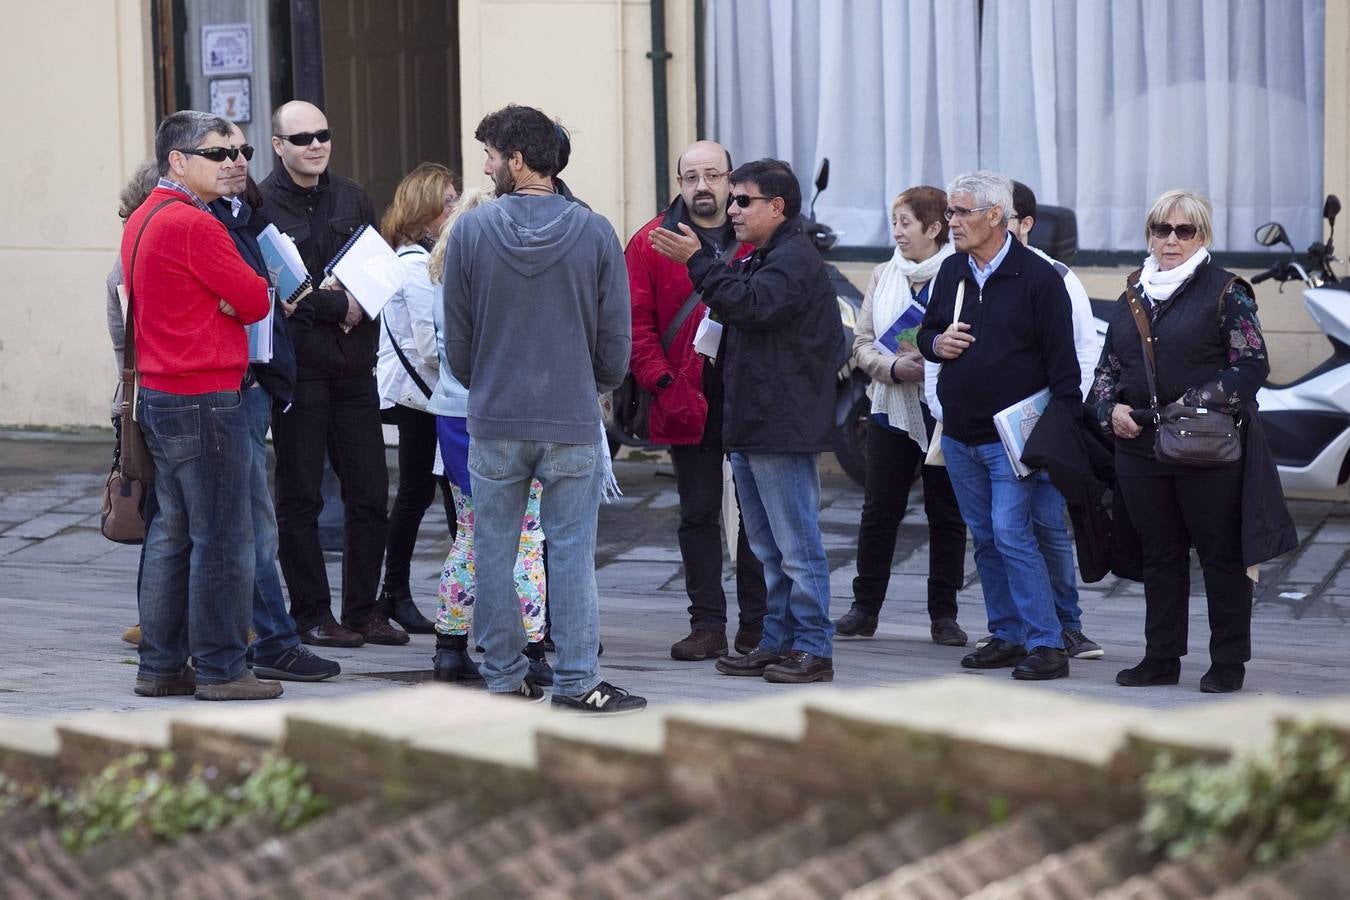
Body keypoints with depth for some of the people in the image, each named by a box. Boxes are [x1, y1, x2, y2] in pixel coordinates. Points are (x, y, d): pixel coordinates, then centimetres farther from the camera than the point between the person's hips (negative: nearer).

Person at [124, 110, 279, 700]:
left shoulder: (141, 221, 14)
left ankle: (160, 665, 17)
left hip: (156, 398, 10)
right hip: (204, 399, -10)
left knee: (173, 533, 14)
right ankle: (220, 669, 0)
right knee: (222, 539, -3)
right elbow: (256, 300, -12)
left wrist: (223, 300, 2)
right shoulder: (193, 225, -17)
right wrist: (237, 299, 8)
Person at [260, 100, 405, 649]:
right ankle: (311, 613, 10)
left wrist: (358, 305, -7)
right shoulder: (260, 206, -6)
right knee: (300, 499, 2)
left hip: (354, 367, 5)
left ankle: (363, 610, 16)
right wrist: (338, 305, -16)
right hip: (297, 370, -5)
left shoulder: (351, 199, 12)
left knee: (370, 495, 6)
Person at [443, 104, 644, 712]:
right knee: (572, 552, 3)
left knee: (494, 551, 9)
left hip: (494, 420, 0)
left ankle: (504, 679, 12)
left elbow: (456, 340, 2)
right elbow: (616, 340, 0)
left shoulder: (471, 231, -5)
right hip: (573, 421, 0)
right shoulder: (594, 233, -4)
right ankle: (577, 681, 1)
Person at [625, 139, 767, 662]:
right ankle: (707, 627, 11)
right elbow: (636, 321, 0)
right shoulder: (653, 242, 2)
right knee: (698, 514, 6)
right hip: (688, 402, 0)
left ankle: (757, 625, 13)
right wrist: (660, 380, -10)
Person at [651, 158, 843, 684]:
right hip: (751, 425, 11)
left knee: (797, 546, -7)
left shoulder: (795, 260, -12)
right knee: (768, 549, 14)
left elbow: (751, 305, -26)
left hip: (784, 429, -11)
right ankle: (778, 642, 19)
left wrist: (697, 262, -24)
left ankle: (813, 648, -4)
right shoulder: (760, 259, 21)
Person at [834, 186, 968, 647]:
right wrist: (892, 367, -9)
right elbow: (862, 341, 9)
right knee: (878, 510, 5)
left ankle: (943, 613, 12)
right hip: (890, 408, 4)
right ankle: (865, 607, 13)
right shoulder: (883, 276, 11)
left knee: (946, 514, 4)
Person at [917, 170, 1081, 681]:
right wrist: (937, 343, -2)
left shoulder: (1038, 277, -8)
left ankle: (1047, 644, -11)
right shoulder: (951, 272, 10)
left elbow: (1061, 360, -9)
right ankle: (1008, 636, 19)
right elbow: (927, 332, 22)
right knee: (985, 538, 10)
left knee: (1011, 533, -14)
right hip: (959, 435, 7)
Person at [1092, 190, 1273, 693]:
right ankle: (1161, 658, 18)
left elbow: (1252, 365, -9)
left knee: (1221, 554, 0)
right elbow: (1108, 368, 19)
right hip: (1139, 445, 6)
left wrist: (1198, 403, -17)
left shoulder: (1225, 292, -3)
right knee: (1159, 555, 11)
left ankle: (1228, 662, 7)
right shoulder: (1133, 294, 14)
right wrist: (1111, 408, -1)